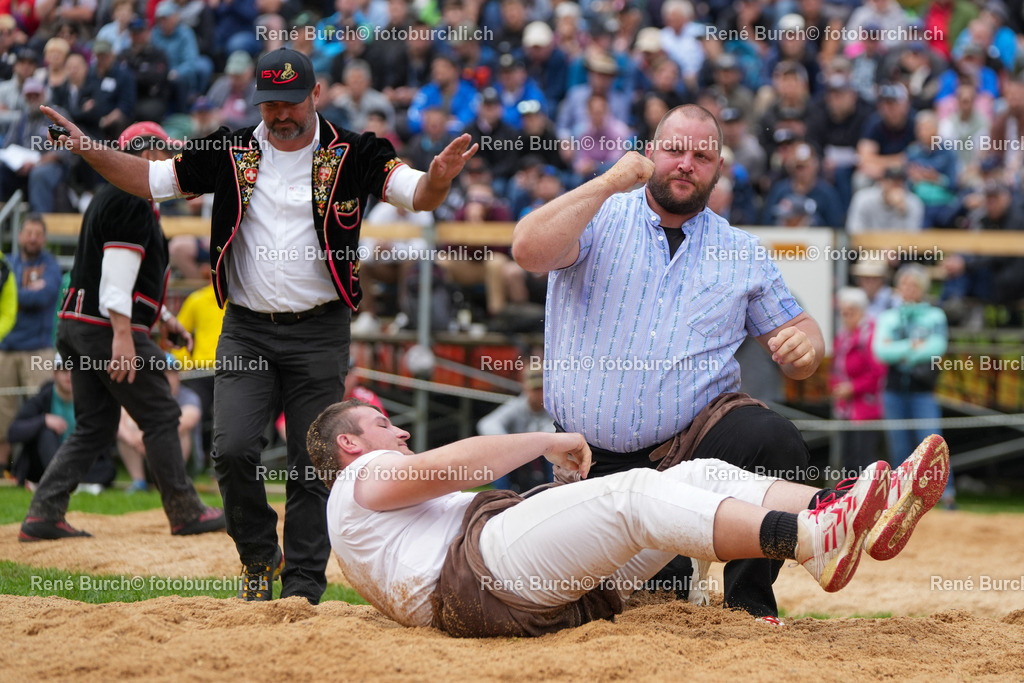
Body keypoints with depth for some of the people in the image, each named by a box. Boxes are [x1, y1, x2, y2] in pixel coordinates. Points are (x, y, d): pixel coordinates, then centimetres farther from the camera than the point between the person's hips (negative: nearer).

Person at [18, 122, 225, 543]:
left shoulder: (111, 197, 22)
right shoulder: (132, 201, -11)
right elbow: (117, 275, -21)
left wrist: (163, 318, 31)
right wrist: (123, 336, -27)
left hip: (76, 326, 10)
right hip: (107, 329, -10)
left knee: (94, 428, 9)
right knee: (160, 416, -1)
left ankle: (42, 515, 1)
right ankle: (185, 513, 5)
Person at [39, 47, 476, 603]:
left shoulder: (349, 156, -2)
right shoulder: (230, 154, 5)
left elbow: (416, 195, -12)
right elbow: (150, 179, 8)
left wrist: (438, 178, -36)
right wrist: (89, 150, -8)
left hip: (319, 332, -2)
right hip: (246, 329, 2)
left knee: (313, 464, -1)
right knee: (233, 449, -12)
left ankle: (303, 588, 8)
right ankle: (258, 553, 13)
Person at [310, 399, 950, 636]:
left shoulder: (412, 502, 44)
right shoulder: (362, 482, 15)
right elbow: (457, 463, -3)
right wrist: (548, 441, 4)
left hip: (567, 590, 9)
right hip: (485, 577, -9)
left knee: (701, 476, -6)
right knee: (637, 493, -29)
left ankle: (872, 517, -25)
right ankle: (813, 541, -49)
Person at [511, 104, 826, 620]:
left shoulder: (740, 253, 13)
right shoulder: (597, 219, 5)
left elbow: (797, 330, 16)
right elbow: (529, 250, -15)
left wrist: (804, 348, -9)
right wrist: (608, 183, -14)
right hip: (594, 457, 0)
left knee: (777, 441, -31)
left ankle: (750, 606, -14)